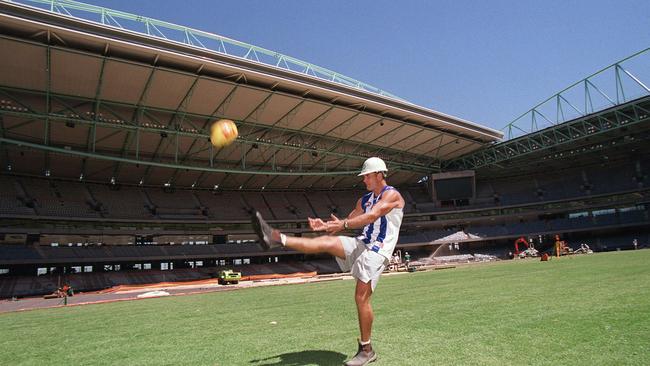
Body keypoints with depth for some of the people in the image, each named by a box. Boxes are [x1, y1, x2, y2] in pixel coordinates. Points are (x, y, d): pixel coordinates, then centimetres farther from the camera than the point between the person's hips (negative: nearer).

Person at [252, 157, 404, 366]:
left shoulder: (392, 195, -5)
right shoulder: (365, 199, 19)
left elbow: (372, 216, -20)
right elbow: (349, 221, 14)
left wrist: (342, 224, -27)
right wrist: (327, 225, -5)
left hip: (377, 251, -7)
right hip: (360, 244, 7)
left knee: (361, 297, -12)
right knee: (325, 241, -15)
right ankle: (276, 238, -26)